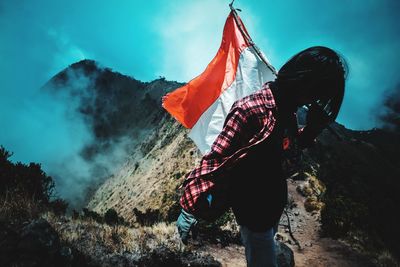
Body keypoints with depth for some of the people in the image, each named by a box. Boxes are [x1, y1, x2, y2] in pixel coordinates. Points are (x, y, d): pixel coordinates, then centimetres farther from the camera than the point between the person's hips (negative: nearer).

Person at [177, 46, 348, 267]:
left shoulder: (286, 107, -4)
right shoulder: (251, 110, -30)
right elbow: (213, 162, -30)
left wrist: (313, 127, -7)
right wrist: (189, 209, -28)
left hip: (274, 201, 8)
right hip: (253, 209, -8)